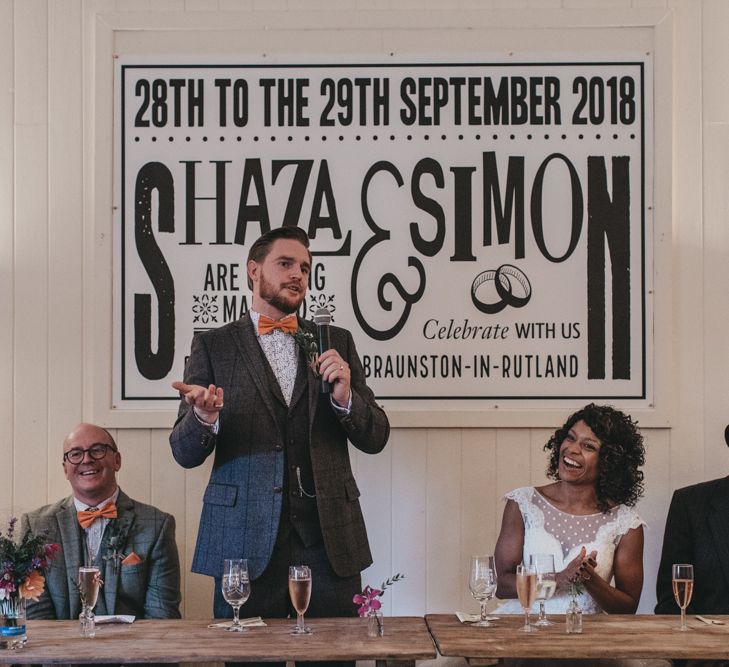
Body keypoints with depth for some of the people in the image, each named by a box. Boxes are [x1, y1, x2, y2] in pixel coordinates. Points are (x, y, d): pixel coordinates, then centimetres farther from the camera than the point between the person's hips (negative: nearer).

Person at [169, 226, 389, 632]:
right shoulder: (214, 346, 6)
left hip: (328, 537, 2)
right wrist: (205, 418, -21)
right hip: (246, 536, -2)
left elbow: (376, 438, 8)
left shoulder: (337, 342, 11)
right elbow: (185, 453, 1)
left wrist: (345, 397, -12)